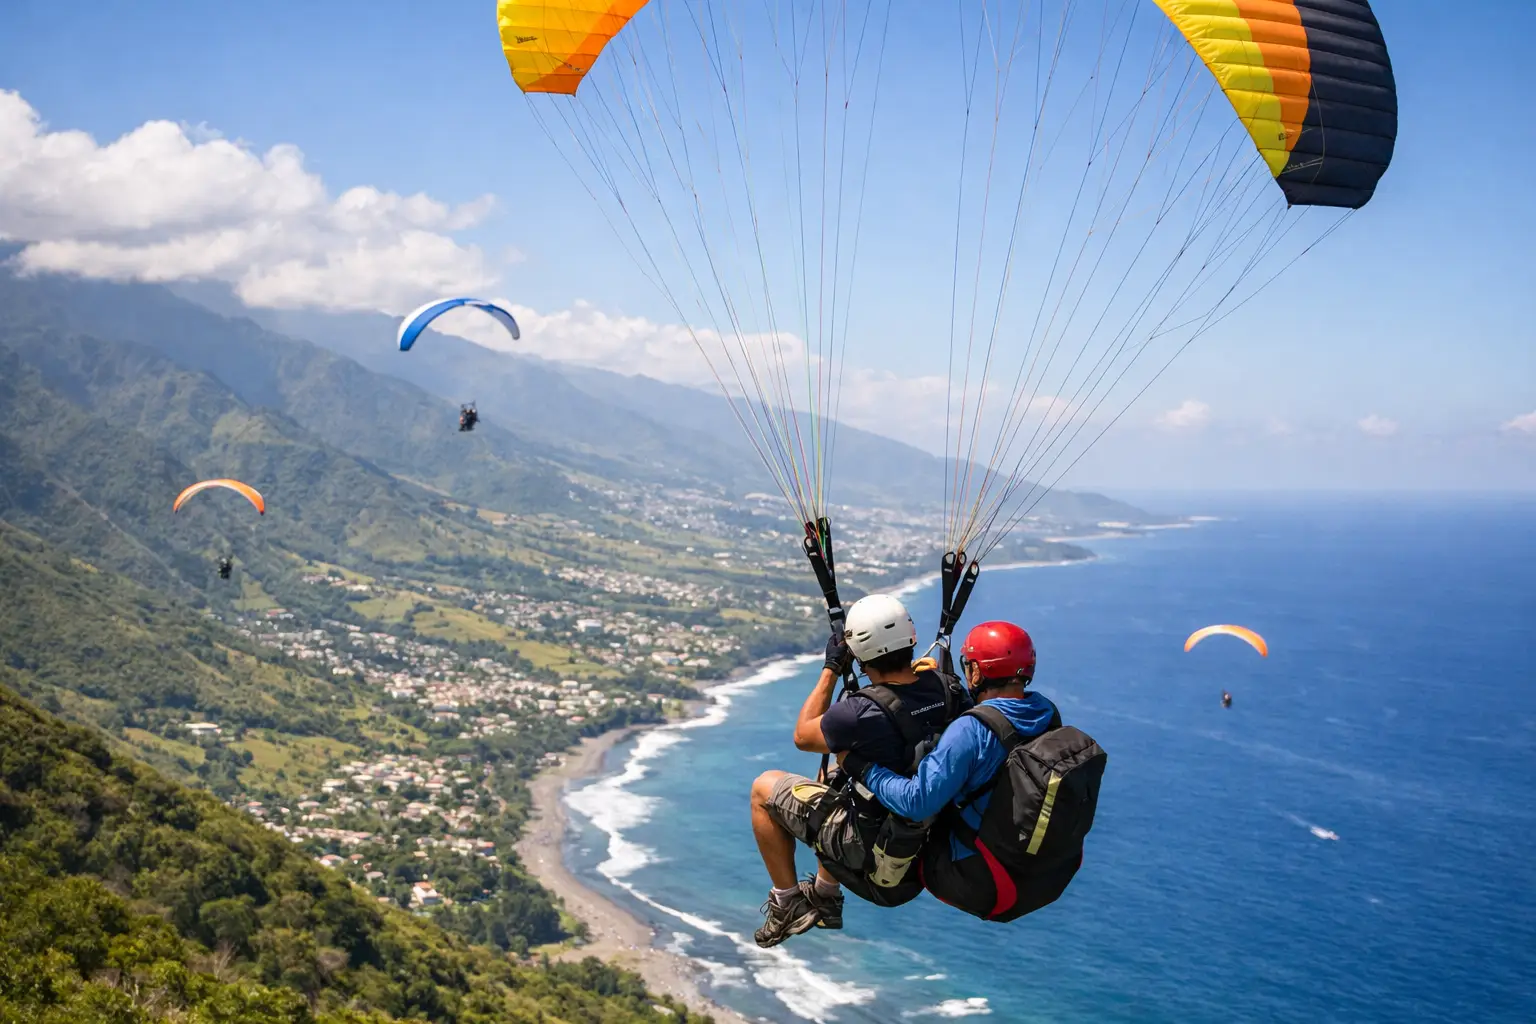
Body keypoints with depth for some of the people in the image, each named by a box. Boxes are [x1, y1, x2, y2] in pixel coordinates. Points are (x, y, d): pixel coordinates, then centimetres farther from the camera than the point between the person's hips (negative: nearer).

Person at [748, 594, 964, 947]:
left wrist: (831, 670, -5)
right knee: (835, 776, 34)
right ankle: (825, 894, 42)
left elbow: (802, 736, -9)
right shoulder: (945, 687, -13)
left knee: (764, 788, 11)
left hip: (870, 844, -7)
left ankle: (787, 905, 19)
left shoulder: (860, 713, -30)